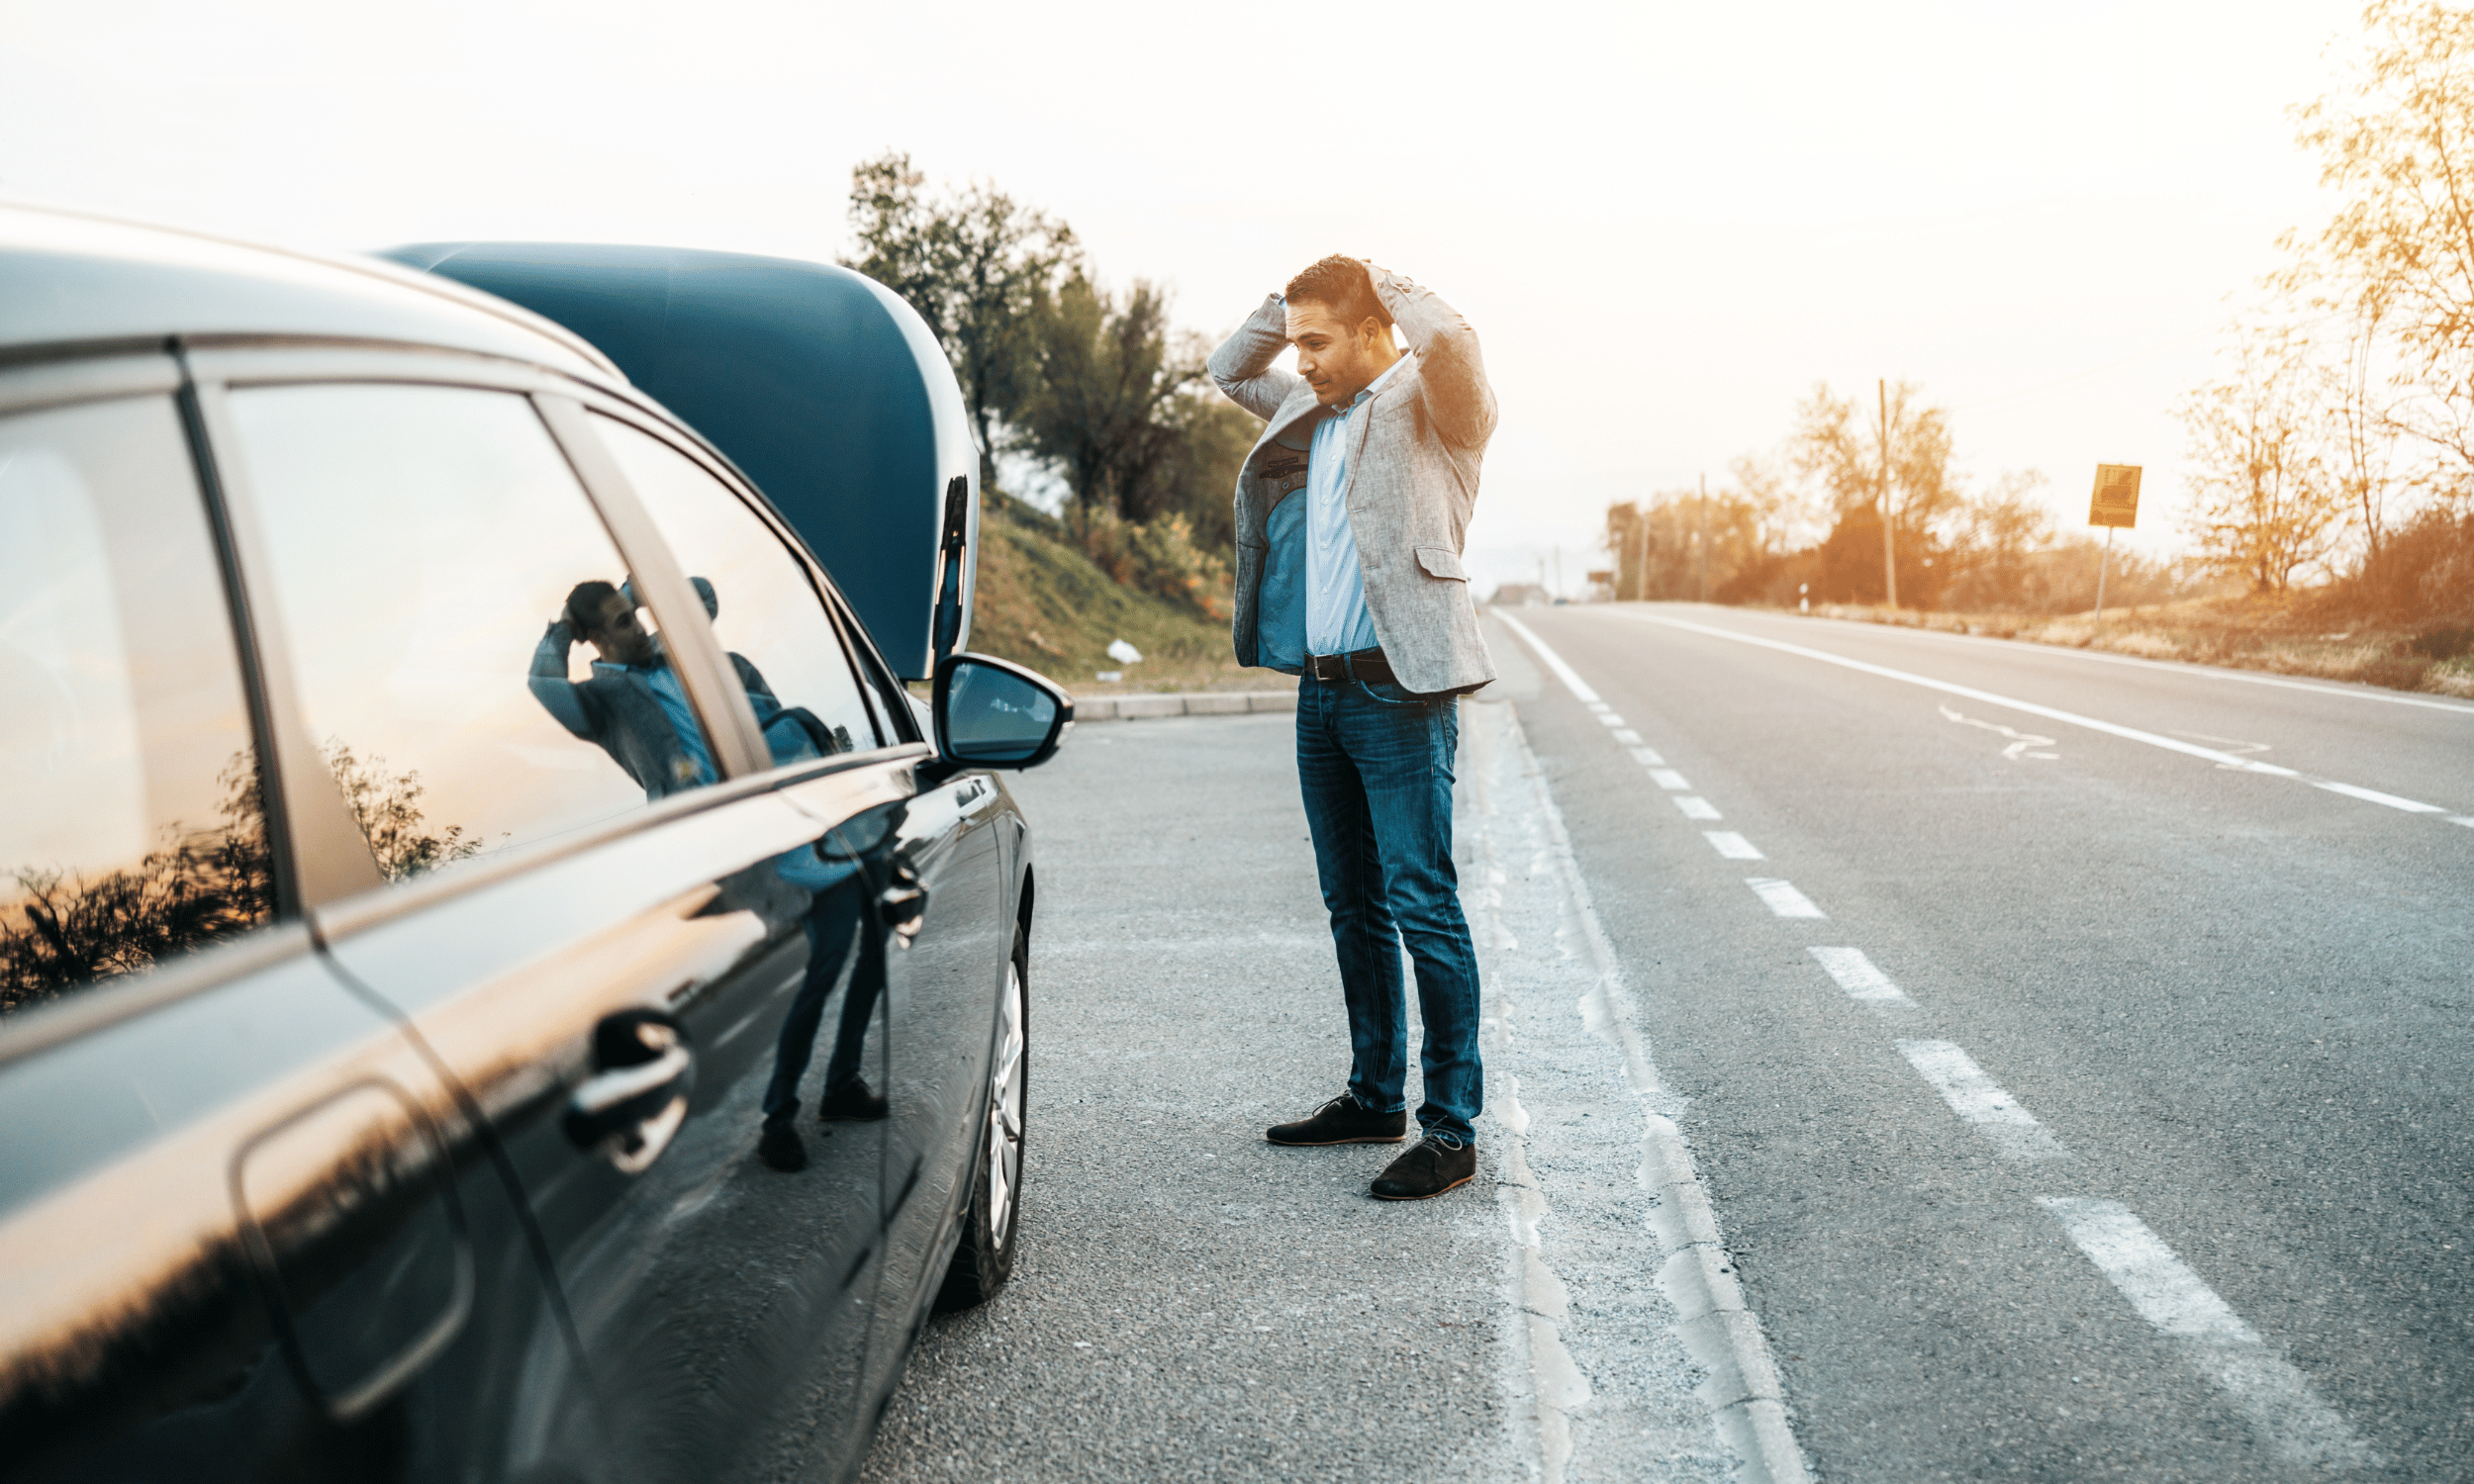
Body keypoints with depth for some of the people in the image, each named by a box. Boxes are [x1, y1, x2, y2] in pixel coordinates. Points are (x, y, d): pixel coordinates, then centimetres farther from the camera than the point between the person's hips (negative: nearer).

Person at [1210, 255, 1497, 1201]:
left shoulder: (1431, 403, -3)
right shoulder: (1308, 411, 18)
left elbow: (1448, 336, -25)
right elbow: (1228, 369, 33)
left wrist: (1383, 284, -4)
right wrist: (1292, 300, 18)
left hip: (1399, 692, -8)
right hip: (1320, 691, 8)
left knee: (1422, 905, -8)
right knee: (1352, 906, 14)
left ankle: (1452, 1129, -2)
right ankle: (1376, 1098, 25)